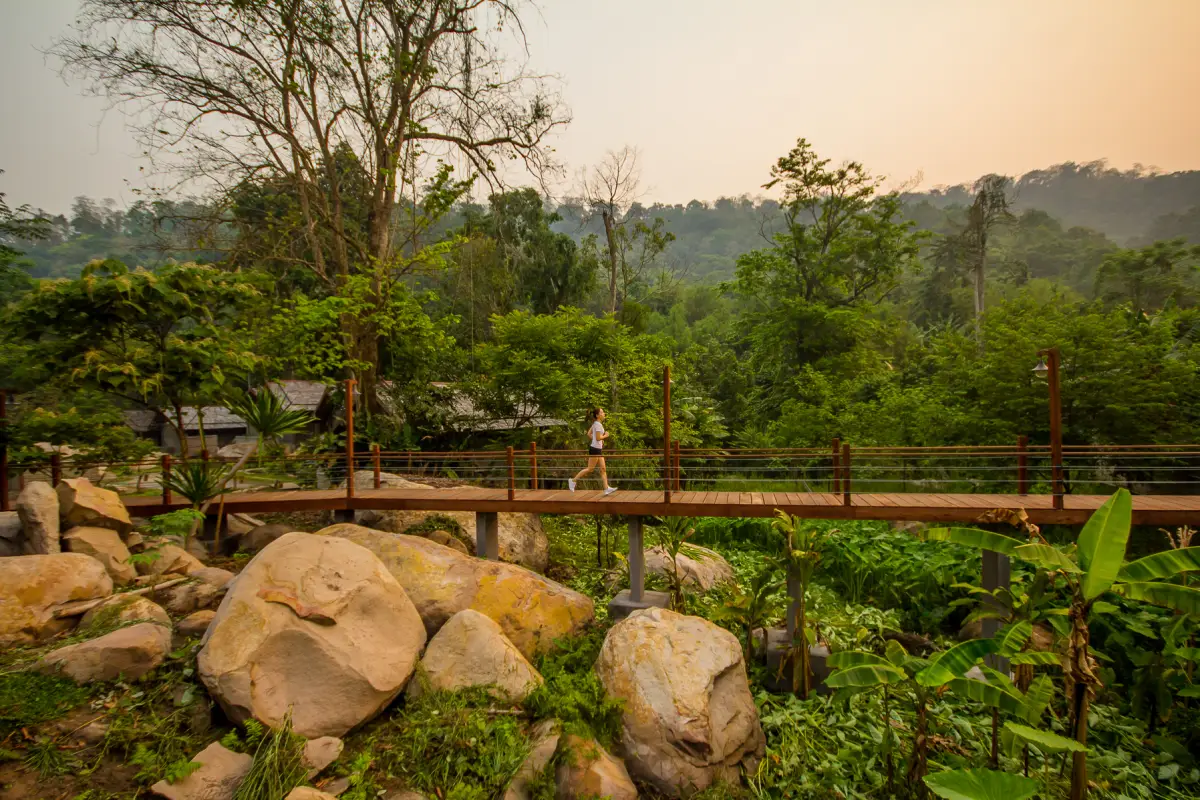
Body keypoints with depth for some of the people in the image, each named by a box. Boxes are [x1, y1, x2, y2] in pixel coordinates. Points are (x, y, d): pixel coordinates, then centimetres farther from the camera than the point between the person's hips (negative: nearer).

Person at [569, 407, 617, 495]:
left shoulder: (595, 423, 13)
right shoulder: (598, 424, -16)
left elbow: (589, 434, 17)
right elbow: (598, 438, -22)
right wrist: (605, 436, -7)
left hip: (598, 449, 10)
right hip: (595, 449, -10)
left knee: (603, 469, 5)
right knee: (590, 468, -2)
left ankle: (606, 488, 3)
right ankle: (573, 480, 7)